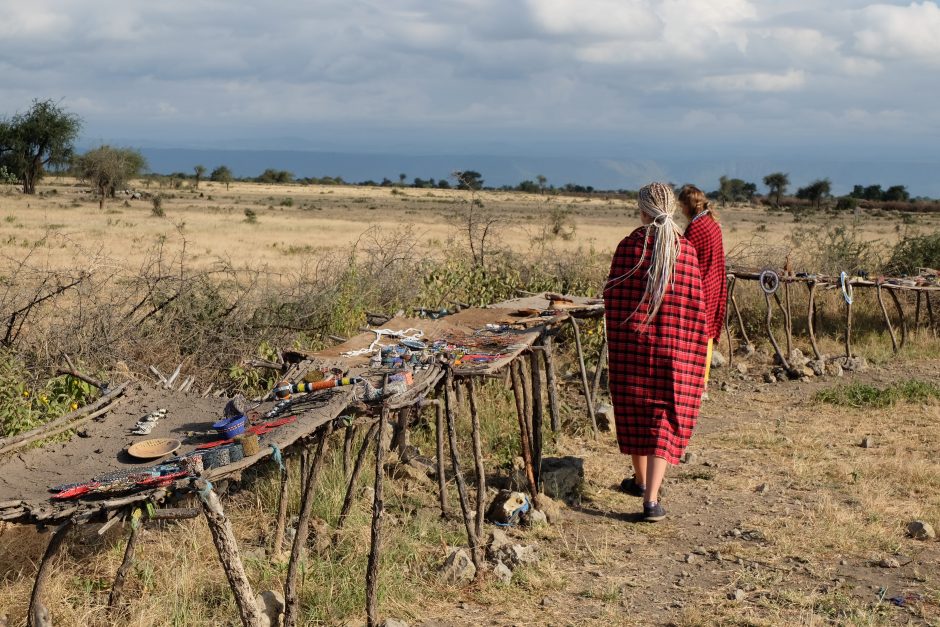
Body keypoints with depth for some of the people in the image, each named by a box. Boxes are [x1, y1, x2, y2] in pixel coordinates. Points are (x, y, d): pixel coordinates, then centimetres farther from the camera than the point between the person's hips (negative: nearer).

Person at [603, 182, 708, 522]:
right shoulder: (686, 250, -5)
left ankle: (641, 480, 35)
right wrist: (693, 349, 8)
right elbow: (695, 305, -2)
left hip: (632, 340, 0)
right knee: (666, 417, 3)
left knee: (635, 409, 18)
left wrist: (616, 339, 13)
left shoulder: (628, 247, -8)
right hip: (674, 344, 0)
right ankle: (651, 499, -8)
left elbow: (612, 297, -2)